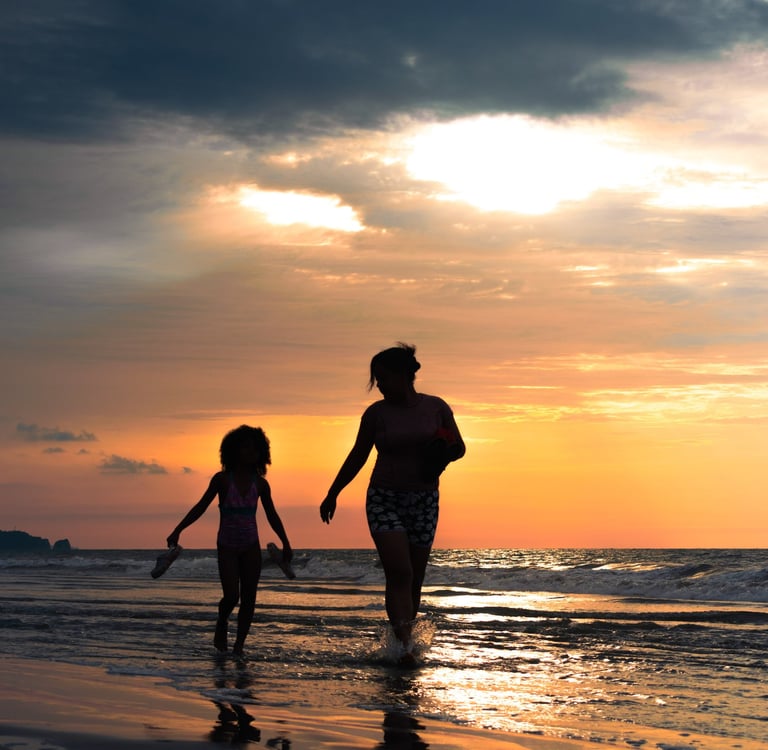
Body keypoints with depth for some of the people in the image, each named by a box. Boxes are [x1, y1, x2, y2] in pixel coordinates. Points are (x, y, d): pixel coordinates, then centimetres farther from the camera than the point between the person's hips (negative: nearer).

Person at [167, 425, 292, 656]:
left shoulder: (260, 484, 1)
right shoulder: (222, 479, -7)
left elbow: (272, 516, 11)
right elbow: (200, 507, -3)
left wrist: (286, 544, 10)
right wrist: (178, 530, -9)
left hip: (251, 547, 3)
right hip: (227, 546, -3)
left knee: (249, 598, 0)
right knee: (231, 595, -14)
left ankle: (239, 644, 9)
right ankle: (222, 624, 17)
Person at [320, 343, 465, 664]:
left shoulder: (436, 408, 0)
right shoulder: (376, 413, 0)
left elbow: (459, 446, 11)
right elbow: (357, 457, 11)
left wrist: (443, 455, -12)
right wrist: (333, 493, 13)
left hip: (424, 502, 2)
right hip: (384, 499, -2)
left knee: (414, 579, 4)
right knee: (399, 572, -16)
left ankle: (399, 639, 16)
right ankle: (405, 644, -23)